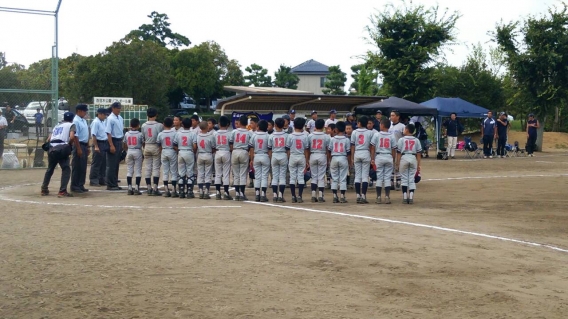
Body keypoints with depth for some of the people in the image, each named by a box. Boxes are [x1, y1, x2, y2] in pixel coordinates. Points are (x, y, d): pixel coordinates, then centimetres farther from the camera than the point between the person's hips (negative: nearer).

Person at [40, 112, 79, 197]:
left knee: (50, 169, 22)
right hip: (62, 148, -6)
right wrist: (69, 144, 9)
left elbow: (48, 139, 21)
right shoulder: (71, 125, 11)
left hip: (51, 148, 6)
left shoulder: (57, 126, 29)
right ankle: (62, 191, -13)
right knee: (66, 169, -2)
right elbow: (72, 137, -7)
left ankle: (44, 189, 28)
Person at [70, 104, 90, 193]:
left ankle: (81, 185, 18)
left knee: (83, 167, 11)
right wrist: (78, 149, -21)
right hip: (79, 145, -9)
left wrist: (87, 147, 17)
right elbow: (75, 136, -19)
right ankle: (74, 186, 1)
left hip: (85, 145, 9)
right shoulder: (76, 121, -14)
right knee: (77, 167, -4)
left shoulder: (84, 121, 14)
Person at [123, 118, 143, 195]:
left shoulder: (127, 134, 2)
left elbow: (125, 145, 6)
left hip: (129, 151, 3)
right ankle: (137, 189, -2)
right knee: (138, 171, 2)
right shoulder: (140, 134, -7)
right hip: (138, 151, -3)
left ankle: (130, 189, 6)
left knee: (129, 171, 8)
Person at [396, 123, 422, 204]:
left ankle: (405, 197, 3)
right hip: (413, 158, 2)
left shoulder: (401, 140, 0)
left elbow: (398, 153, -1)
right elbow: (418, 154, 6)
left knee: (404, 178, 6)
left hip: (404, 158, -2)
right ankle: (411, 197, 0)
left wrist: (398, 164, 4)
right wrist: (418, 165, 10)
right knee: (411, 179, 7)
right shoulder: (416, 140, 6)